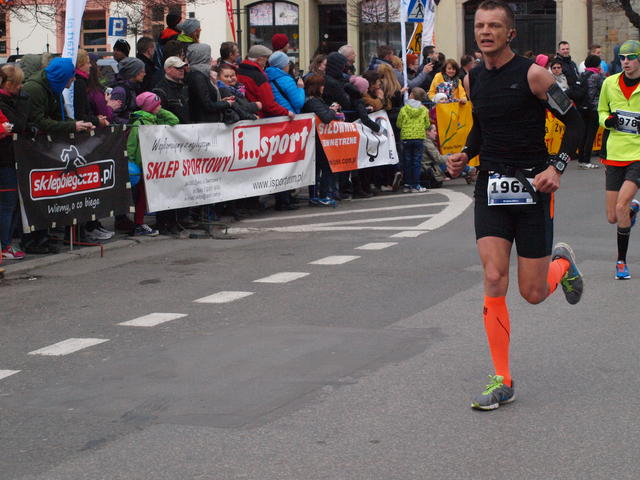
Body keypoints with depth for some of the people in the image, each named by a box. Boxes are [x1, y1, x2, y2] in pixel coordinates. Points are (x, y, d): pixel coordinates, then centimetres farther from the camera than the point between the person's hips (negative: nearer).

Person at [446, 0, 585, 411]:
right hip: (491, 188, 4)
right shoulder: (473, 80, 6)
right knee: (494, 281, -9)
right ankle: (503, 382, -1)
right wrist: (465, 155, 4)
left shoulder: (532, 74, -10)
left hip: (532, 187, -4)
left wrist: (557, 167, -19)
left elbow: (574, 122, -6)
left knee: (533, 293, 1)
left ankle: (563, 263, 39)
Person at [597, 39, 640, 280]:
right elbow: (601, 111, 17)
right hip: (615, 155, 4)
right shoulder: (610, 83, 3)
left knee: (621, 206, -21)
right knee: (612, 218, 5)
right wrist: (608, 120, -5)